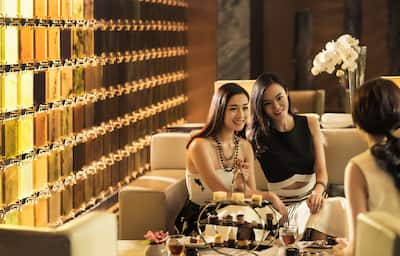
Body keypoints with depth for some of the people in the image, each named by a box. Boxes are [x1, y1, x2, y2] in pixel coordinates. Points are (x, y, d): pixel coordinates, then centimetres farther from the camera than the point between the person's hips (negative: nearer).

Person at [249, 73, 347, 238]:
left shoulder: (310, 124, 9)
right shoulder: (256, 137, -1)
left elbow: (321, 170, 2)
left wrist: (318, 190, -20)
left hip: (312, 201, 3)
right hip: (284, 207, -3)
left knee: (342, 205, -29)